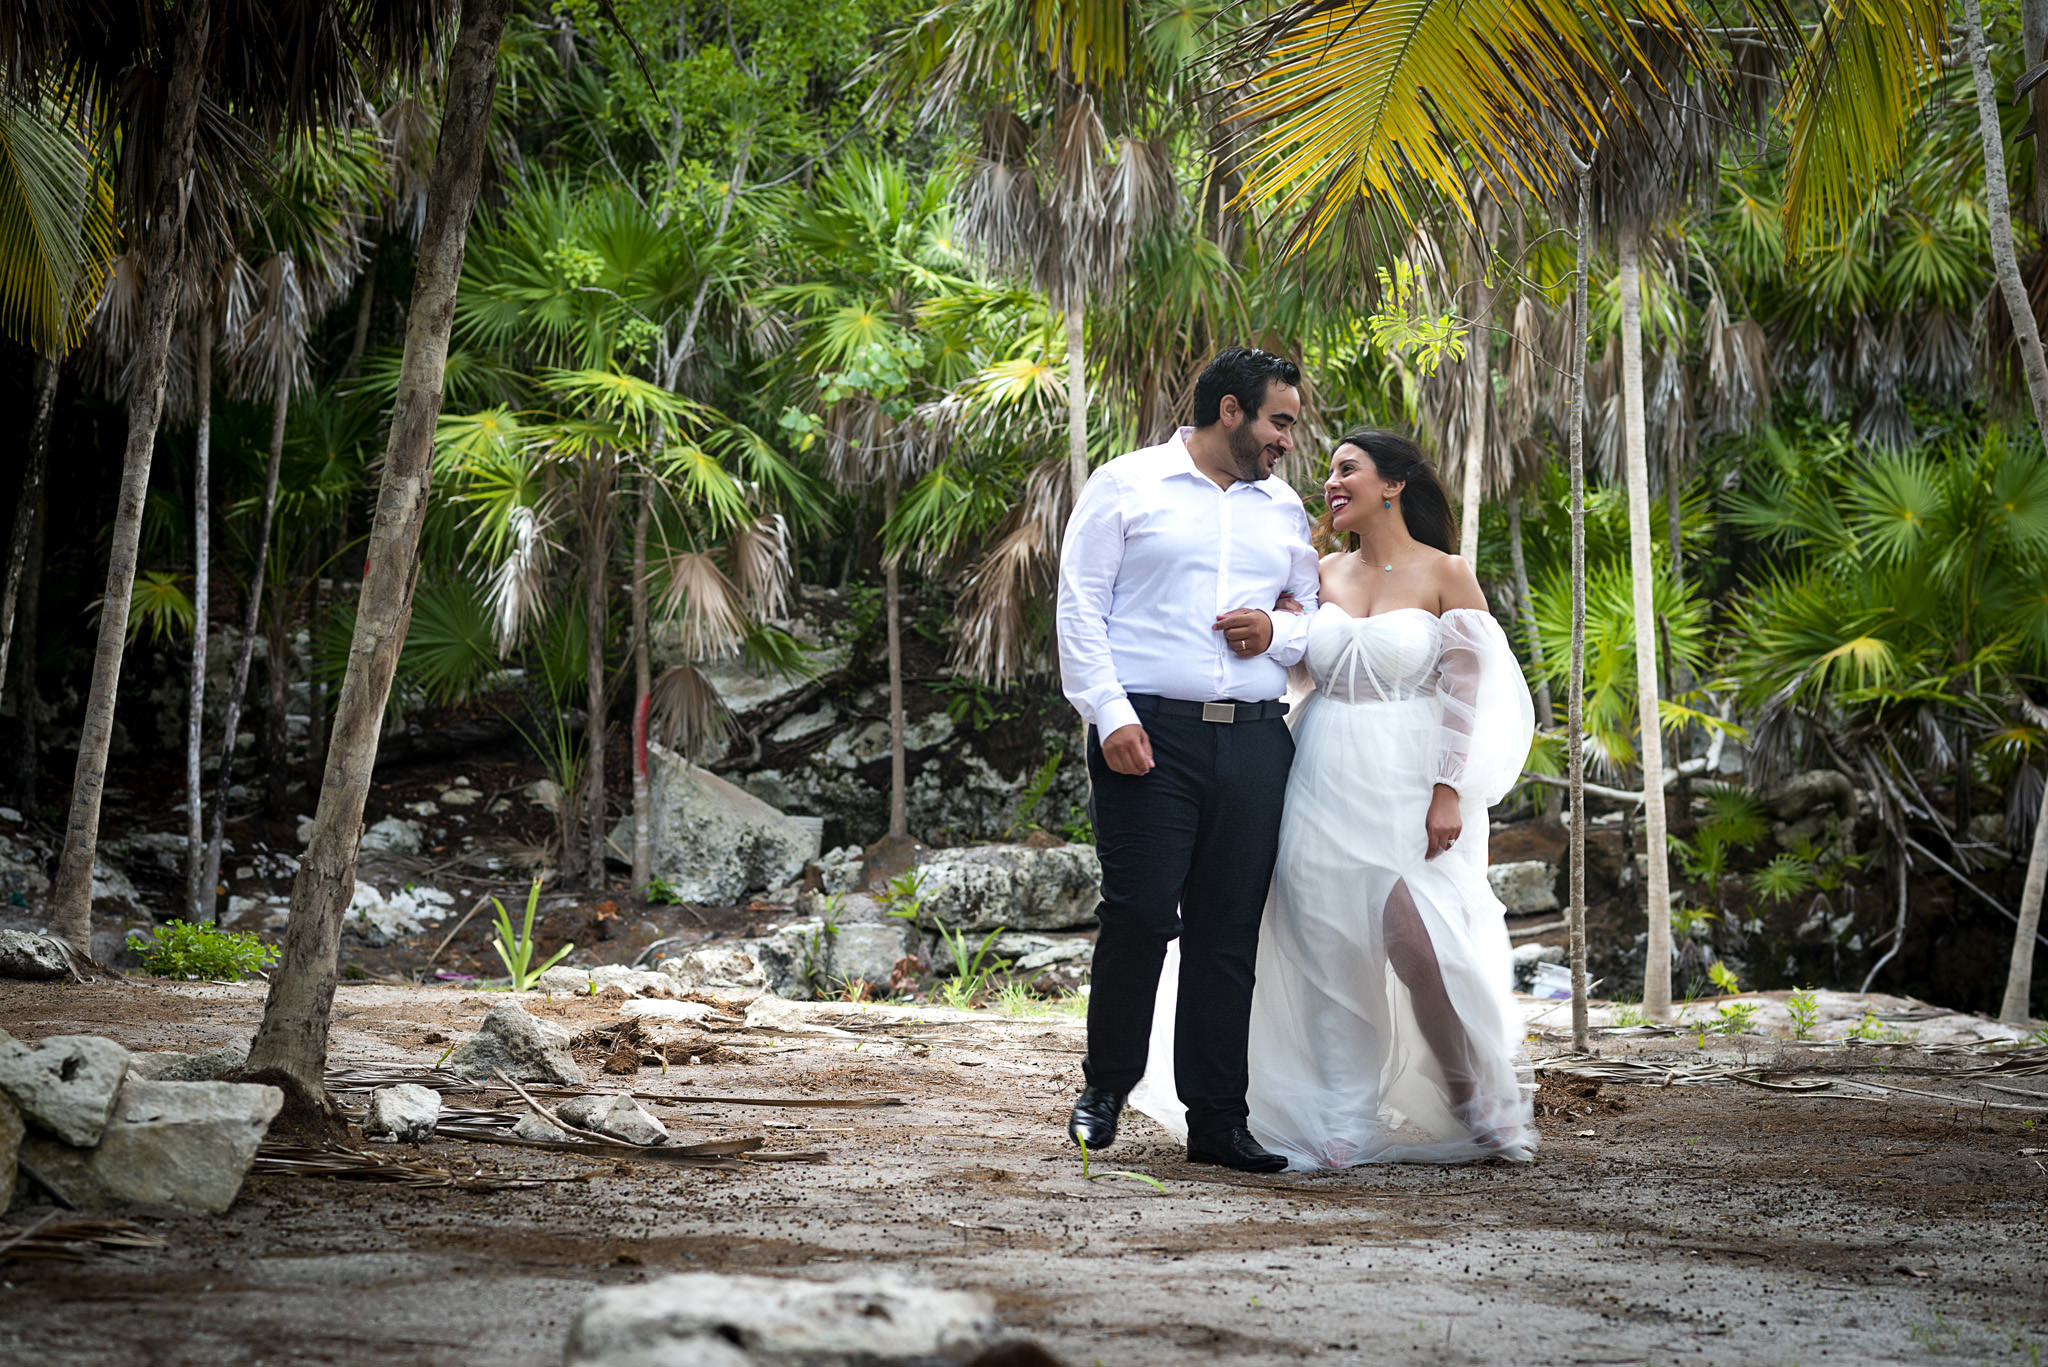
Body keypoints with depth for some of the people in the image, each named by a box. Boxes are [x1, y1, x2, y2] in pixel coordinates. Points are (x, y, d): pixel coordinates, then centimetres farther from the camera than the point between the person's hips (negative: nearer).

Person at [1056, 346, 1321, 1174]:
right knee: (1139, 913, -10)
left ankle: (1216, 1121, 8)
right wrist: (1111, 715, -12)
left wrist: (1280, 632, -1)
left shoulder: (1284, 509, 20)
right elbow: (1080, 608, -1)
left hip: (1255, 740, 4)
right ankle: (1106, 1088, 12)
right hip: (1150, 735, -4)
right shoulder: (1125, 486, 5)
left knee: (1231, 932, 3)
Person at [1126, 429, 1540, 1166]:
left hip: (1408, 784, -5)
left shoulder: (1445, 575, -2)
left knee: (1417, 938, -14)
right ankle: (1343, 1124, 12)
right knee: (1327, 949, 3)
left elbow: (1464, 690, -6)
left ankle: (1475, 1097, 9)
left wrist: (1449, 792, -13)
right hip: (1325, 779, 5)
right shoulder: (1323, 573, 11)